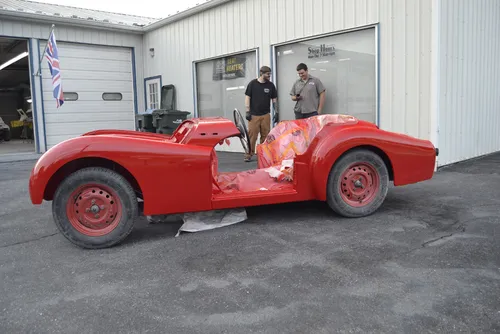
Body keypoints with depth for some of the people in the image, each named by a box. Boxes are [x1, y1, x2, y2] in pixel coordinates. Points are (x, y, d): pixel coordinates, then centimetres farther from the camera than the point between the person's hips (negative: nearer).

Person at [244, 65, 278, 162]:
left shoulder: (271, 85, 7)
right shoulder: (252, 84, 0)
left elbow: (274, 99, 11)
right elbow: (247, 97, 1)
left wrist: (276, 112, 6)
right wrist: (247, 112, -6)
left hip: (265, 115, 3)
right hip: (253, 115, -3)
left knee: (265, 136, 4)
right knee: (252, 136, -5)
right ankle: (248, 155, 1)